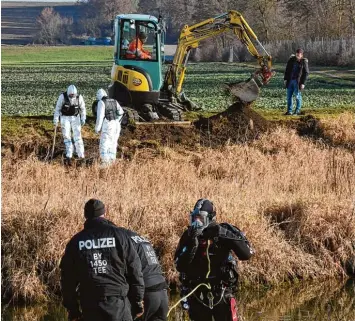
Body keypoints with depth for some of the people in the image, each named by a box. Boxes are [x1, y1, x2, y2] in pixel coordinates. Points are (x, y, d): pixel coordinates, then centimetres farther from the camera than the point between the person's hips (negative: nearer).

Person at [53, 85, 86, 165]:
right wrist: (55, 120, -12)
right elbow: (57, 108, -11)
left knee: (77, 136, -4)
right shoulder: (62, 97, -19)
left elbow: (83, 108, -1)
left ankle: (81, 156, 1)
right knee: (66, 136, -7)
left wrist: (83, 119, -7)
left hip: (75, 118, 1)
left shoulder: (79, 97, -13)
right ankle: (69, 156, -5)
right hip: (65, 118, -1)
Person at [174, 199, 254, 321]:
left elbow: (246, 254, -16)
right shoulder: (188, 236, -3)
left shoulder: (224, 232, -6)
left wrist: (225, 235, -23)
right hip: (197, 296, 2)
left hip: (221, 294, -2)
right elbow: (180, 266, -12)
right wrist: (192, 243, -24)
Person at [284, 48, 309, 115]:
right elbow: (287, 70, 12)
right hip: (290, 80, 4)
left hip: (297, 81, -4)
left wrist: (303, 83, -11)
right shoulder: (291, 60, 5)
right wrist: (285, 79, 5)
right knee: (289, 96, 6)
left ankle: (298, 110, 11)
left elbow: (306, 73, -5)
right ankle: (289, 110, 14)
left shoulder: (304, 62, -6)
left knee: (297, 96, -1)